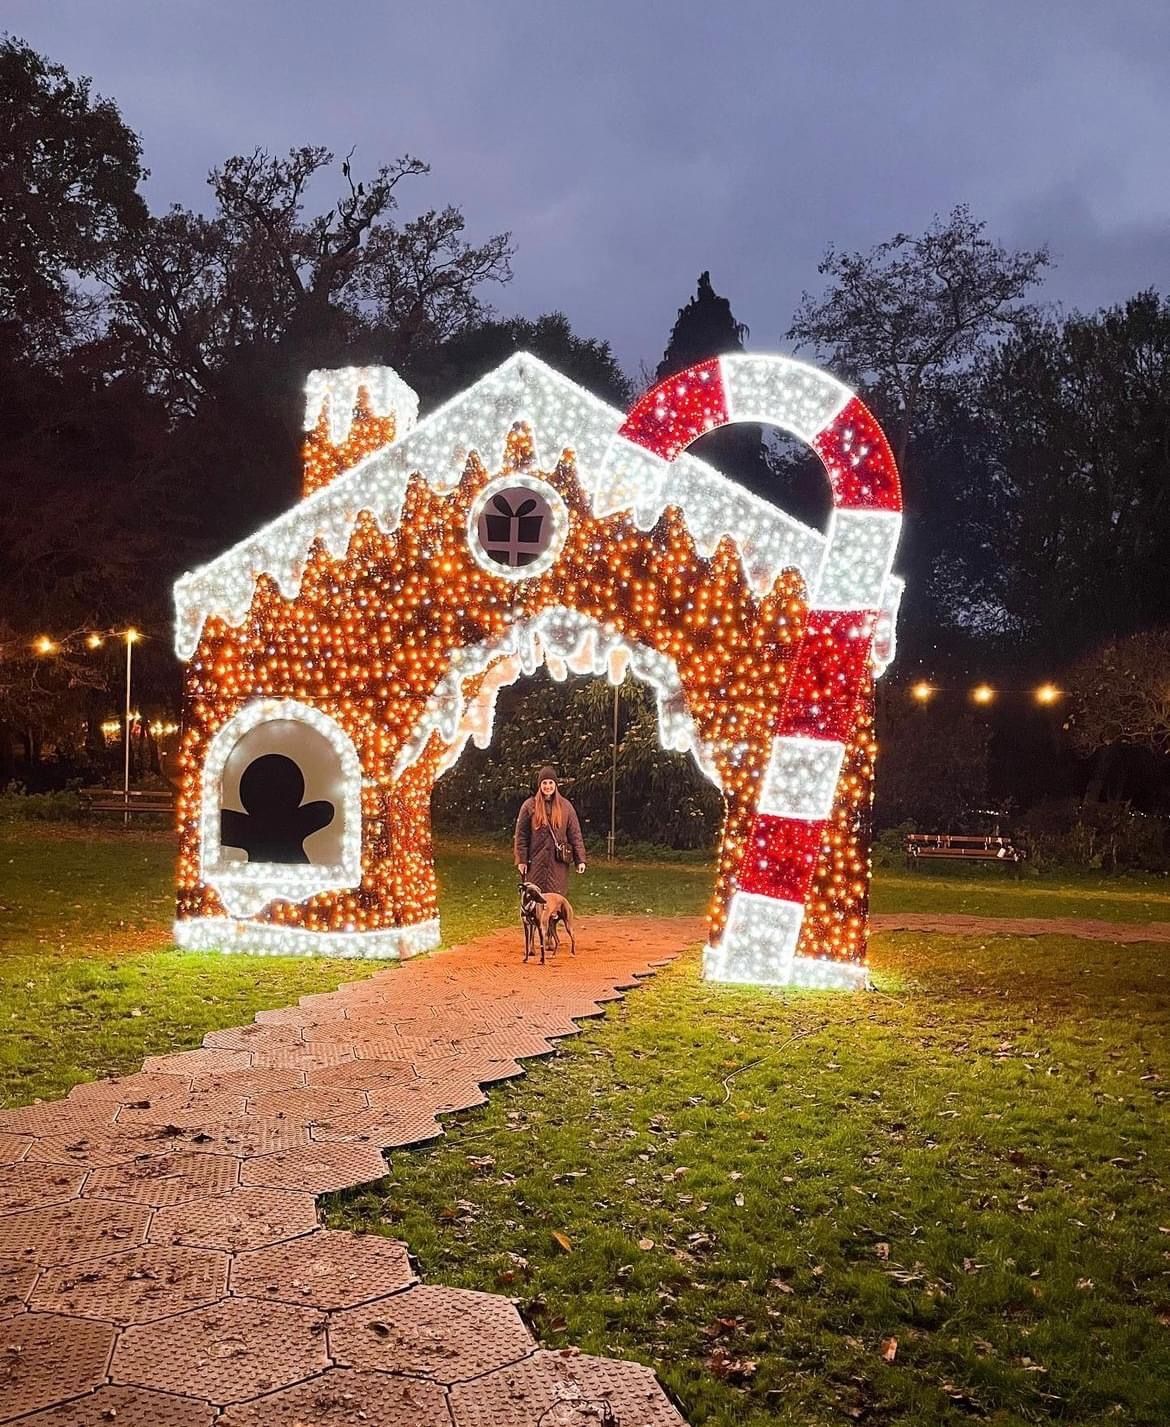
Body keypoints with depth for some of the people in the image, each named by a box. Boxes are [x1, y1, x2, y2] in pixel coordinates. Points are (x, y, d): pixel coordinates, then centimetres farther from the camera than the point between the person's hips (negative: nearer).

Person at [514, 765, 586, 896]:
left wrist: (580, 859, -3)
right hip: (536, 861, -1)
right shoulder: (530, 806, 0)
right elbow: (521, 835, 1)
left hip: (558, 862, 1)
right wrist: (521, 860, -4)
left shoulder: (565, 806, 4)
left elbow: (575, 834, 3)